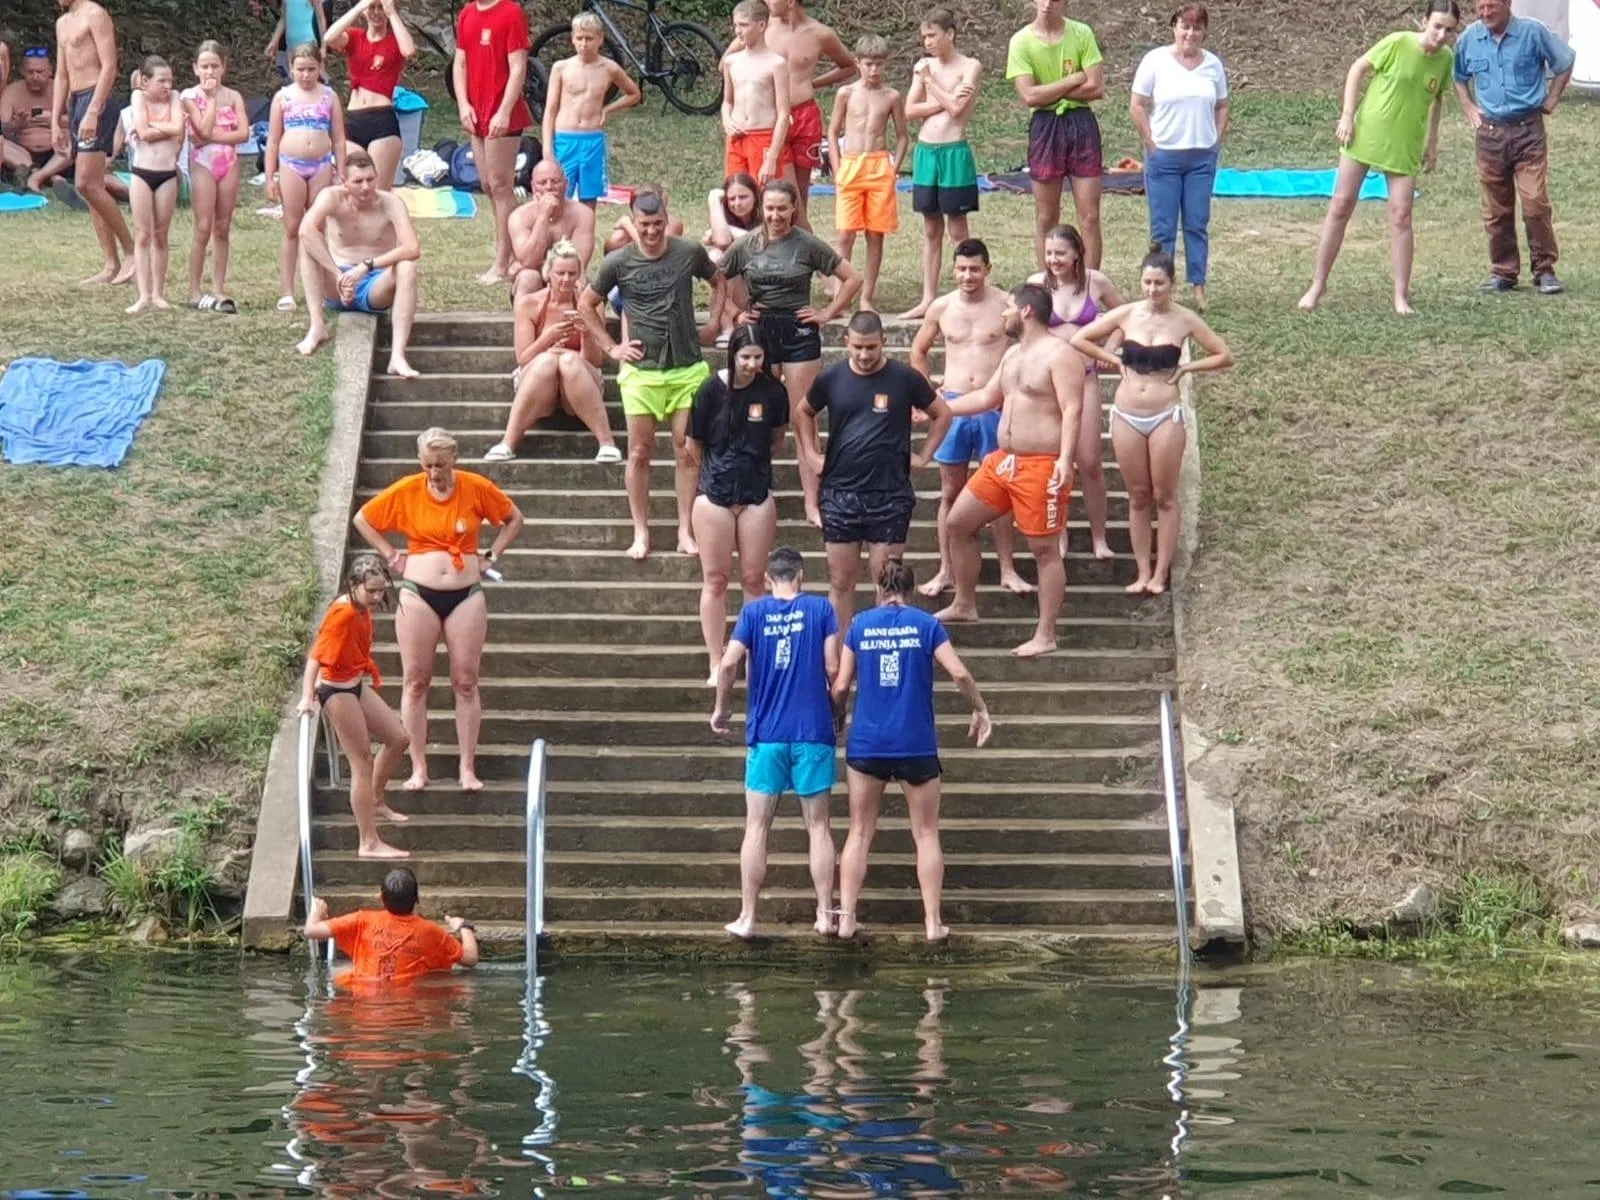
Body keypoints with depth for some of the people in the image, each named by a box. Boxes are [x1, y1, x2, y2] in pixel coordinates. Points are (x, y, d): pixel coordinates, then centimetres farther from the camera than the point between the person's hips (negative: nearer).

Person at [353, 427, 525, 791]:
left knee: (466, 682, 1)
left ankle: (468, 768, 7)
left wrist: (492, 555, 4)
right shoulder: (406, 491, -2)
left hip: (466, 594, 0)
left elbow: (514, 518, 13)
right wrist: (390, 556, 4)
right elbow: (362, 519, 11)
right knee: (415, 682, 2)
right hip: (419, 594, 0)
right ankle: (418, 769, 8)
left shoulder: (477, 488, -2)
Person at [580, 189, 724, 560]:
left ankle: (685, 531, 7)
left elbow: (718, 282, 20)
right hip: (641, 371, -1)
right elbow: (586, 305, 10)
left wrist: (714, 325, 10)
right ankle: (641, 533, 8)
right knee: (640, 453, 1)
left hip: (688, 368, 1)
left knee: (687, 451, 1)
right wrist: (611, 347, 4)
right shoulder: (618, 262, -2)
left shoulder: (690, 253, 0)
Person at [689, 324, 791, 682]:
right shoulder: (711, 390, -9)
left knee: (754, 580, 5)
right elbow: (694, 445, 3)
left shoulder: (772, 391, -4)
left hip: (757, 496, 1)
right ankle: (716, 665, 9)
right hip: (715, 495, -1)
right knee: (715, 581, 4)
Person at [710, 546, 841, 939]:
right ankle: (825, 914, 8)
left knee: (757, 827, 5)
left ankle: (747, 917, 4)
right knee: (818, 826, 7)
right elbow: (833, 667, -5)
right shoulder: (820, 609, 0)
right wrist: (838, 706, 13)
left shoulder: (754, 611, 1)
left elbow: (728, 663, -9)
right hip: (813, 732, 0)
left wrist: (720, 709, 6)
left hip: (766, 734, 0)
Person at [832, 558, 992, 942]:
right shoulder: (925, 623, -1)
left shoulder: (860, 624, 3)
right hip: (917, 745, -1)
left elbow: (841, 685, 1)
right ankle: (932, 921, 6)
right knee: (926, 834, 8)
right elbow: (960, 673, -9)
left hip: (867, 743, 1)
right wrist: (981, 710, 5)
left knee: (860, 833, 10)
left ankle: (847, 917, 7)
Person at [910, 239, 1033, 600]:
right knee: (951, 493, 7)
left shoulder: (1005, 305, -5)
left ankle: (1008, 570, 11)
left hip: (994, 407, -2)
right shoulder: (941, 308, 3)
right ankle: (945, 571, 14)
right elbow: (919, 350, 17)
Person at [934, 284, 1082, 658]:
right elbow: (987, 397, 28)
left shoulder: (1059, 355, -12)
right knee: (959, 522, 12)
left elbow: (1072, 410, -20)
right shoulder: (1013, 355, 17)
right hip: (1003, 460, 10)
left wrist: (1065, 460, -30)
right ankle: (964, 605, 26)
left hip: (1042, 466, -10)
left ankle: (1045, 637, 0)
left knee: (1045, 549, -4)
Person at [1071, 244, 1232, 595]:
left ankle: (1160, 574, 10)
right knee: (1138, 498, 9)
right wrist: (1116, 361, -1)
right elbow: (1078, 340, 3)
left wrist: (1185, 368, -6)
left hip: (1166, 417, -2)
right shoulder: (1126, 315, -2)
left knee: (1164, 498, 4)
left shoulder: (1184, 320, -5)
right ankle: (1142, 572, 15)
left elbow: (1224, 357, 1)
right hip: (1127, 417, 2)